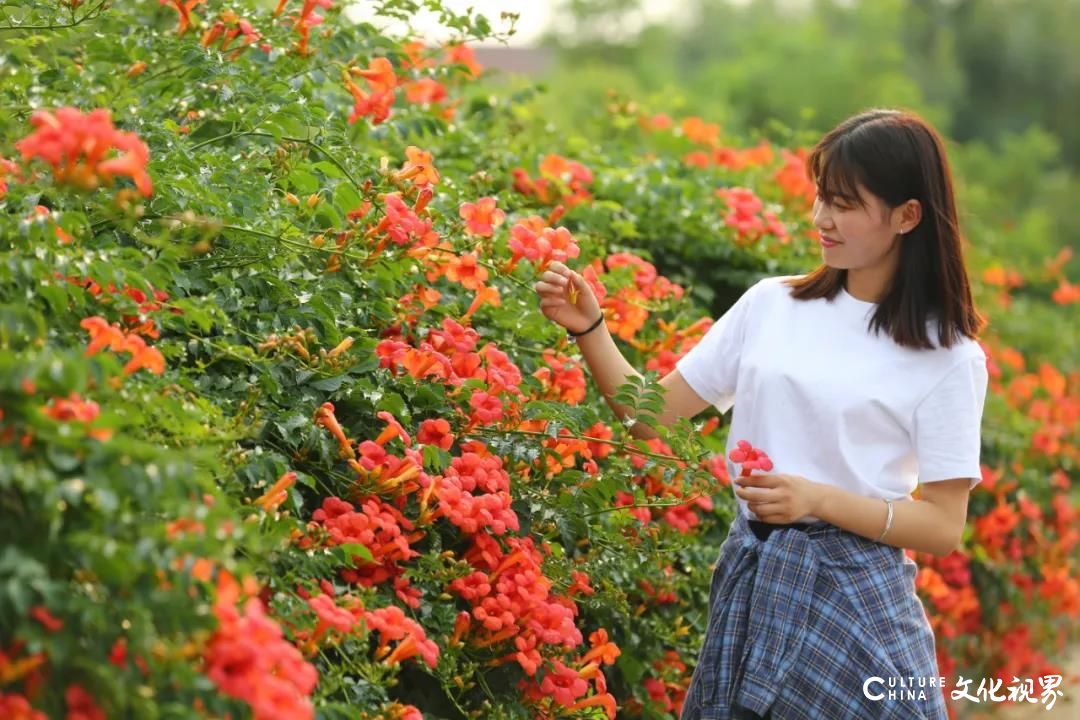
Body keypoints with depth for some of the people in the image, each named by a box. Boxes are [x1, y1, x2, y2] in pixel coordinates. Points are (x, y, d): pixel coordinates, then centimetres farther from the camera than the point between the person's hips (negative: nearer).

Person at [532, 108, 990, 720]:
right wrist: (589, 329, -8)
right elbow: (652, 415, 5)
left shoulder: (948, 356, -6)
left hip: (852, 598, -4)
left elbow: (944, 527, -8)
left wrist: (818, 500, -20)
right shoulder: (770, 304, 5)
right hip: (747, 584, 4)